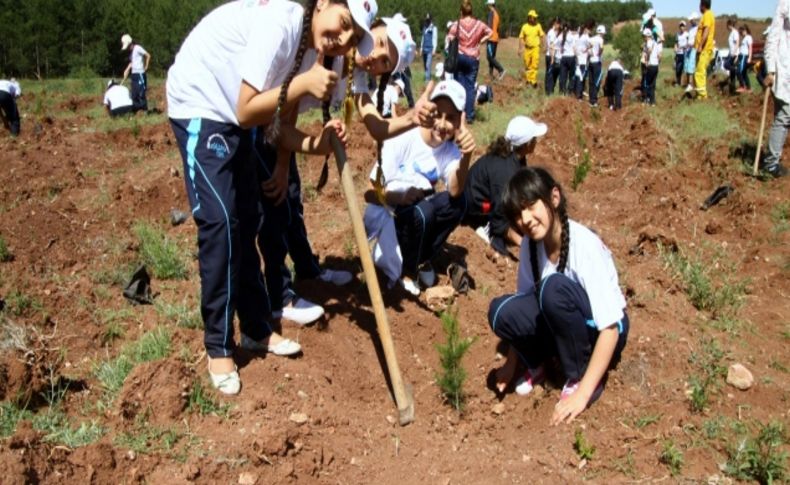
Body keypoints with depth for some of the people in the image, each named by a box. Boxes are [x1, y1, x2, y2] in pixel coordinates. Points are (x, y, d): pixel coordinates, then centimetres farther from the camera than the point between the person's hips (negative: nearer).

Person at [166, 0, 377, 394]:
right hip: (199, 106, -9)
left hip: (231, 114, 9)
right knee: (220, 220, -13)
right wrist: (303, 84, -29)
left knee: (246, 221, 11)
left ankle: (256, 330, 23)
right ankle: (218, 348, -1)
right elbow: (247, 112, -27)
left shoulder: (304, 47, 1)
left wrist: (315, 144, -17)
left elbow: (276, 127, 0)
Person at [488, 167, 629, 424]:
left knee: (554, 287, -34)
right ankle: (536, 366, 7)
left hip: (598, 333, -5)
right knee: (502, 311, -24)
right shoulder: (531, 243, -11)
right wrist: (512, 363, 1)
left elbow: (610, 328, -29)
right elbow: (524, 299, 0)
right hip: (564, 327, 5)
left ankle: (579, 378, -13)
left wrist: (583, 392, -31)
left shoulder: (585, 246, -29)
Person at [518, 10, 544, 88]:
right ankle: (528, 80, 22)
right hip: (527, 49, 2)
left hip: (535, 48, -2)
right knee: (527, 66, 9)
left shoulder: (538, 26, 1)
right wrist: (520, 49, 0)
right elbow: (521, 38, 5)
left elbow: (542, 36, 4)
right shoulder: (524, 27, 3)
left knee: (534, 65, -9)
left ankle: (533, 81, -9)